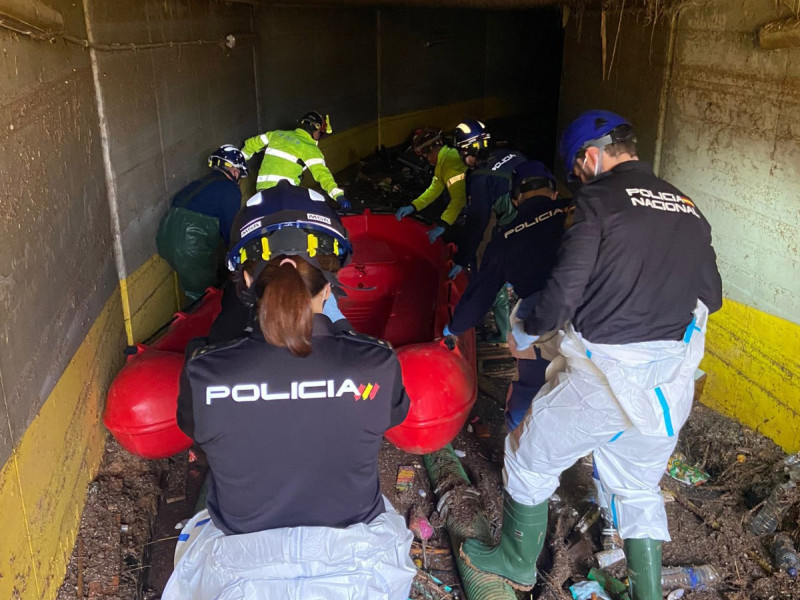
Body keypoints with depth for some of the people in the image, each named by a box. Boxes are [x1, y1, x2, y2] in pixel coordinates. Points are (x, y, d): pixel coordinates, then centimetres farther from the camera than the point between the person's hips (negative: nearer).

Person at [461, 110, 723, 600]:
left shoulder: (599, 200, -9)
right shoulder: (688, 208, 9)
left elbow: (565, 289, -16)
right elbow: (710, 297, 12)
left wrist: (528, 330, 3)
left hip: (606, 372, -6)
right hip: (671, 384, 6)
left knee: (531, 457, 18)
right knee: (639, 488, 25)